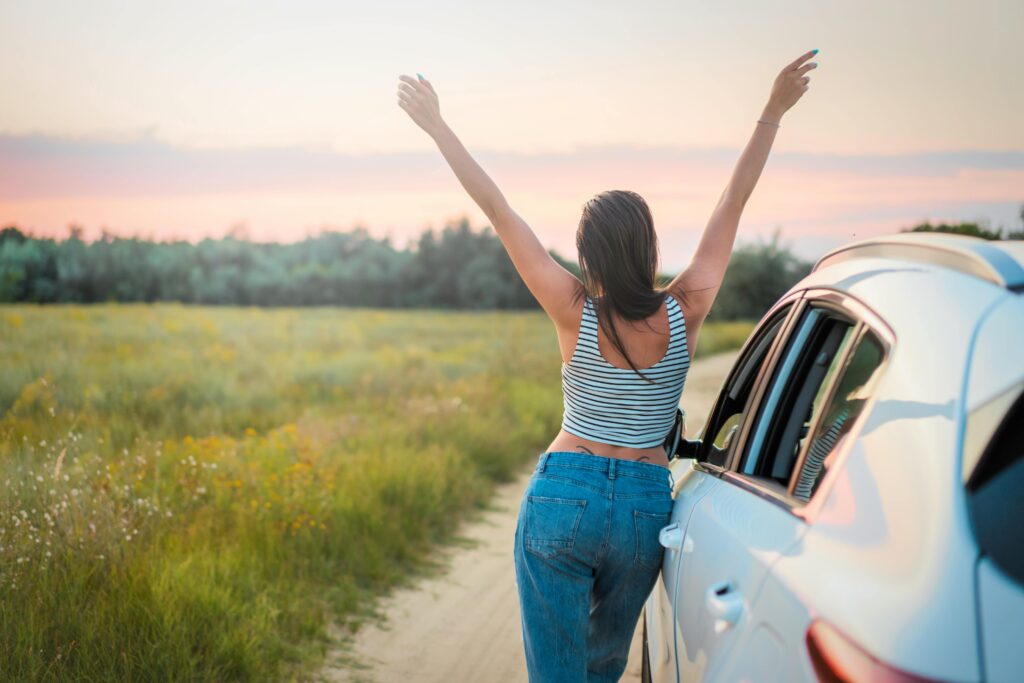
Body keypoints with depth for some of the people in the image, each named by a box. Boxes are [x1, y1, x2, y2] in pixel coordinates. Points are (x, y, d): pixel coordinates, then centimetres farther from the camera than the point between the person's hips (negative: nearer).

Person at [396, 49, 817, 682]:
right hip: (645, 507, 2)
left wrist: (438, 125, -5)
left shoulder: (575, 313, -13)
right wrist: (773, 112, 2)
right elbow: (734, 202, -4)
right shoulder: (684, 313, -9)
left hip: (561, 496, -2)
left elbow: (499, 211, -10)